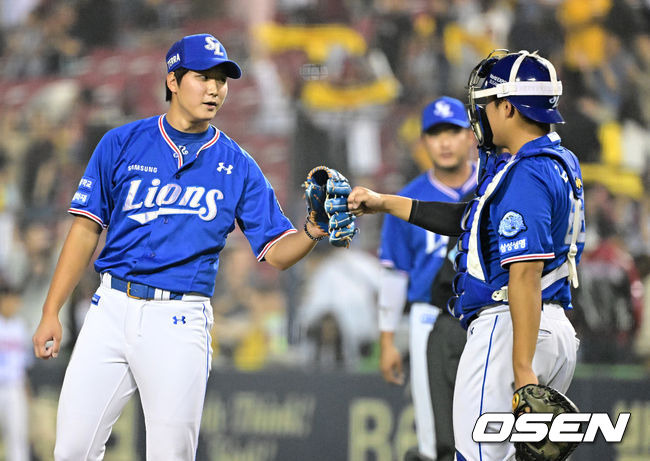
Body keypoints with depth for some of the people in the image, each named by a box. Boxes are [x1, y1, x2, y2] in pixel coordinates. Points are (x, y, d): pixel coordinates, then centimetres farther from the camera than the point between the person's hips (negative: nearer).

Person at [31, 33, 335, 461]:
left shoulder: (237, 166, 7)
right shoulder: (122, 143, 6)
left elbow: (276, 252, 4)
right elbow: (86, 230, 6)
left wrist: (313, 232, -18)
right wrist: (51, 312, 1)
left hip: (180, 321, -1)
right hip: (112, 308, 1)